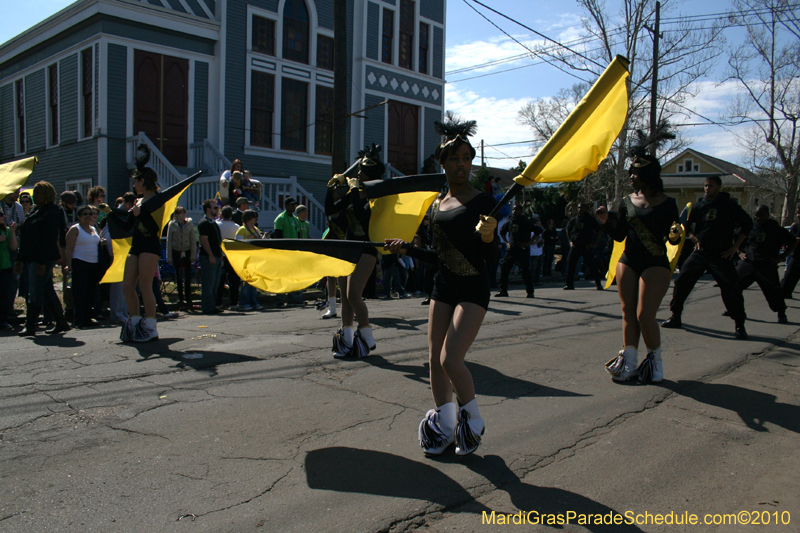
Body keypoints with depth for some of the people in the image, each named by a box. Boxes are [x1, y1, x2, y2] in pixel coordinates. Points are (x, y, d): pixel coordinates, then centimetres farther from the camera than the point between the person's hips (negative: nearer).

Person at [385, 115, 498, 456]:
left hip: (473, 289, -6)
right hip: (443, 287, 6)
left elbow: (489, 256, -10)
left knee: (451, 358, -15)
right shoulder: (436, 205, 10)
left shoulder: (483, 202, -7)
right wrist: (406, 249, 8)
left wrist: (487, 238, -29)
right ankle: (445, 425, 23)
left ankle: (472, 420, 9)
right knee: (435, 359, 7)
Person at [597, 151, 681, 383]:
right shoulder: (627, 202, 8)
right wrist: (606, 222, -6)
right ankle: (629, 362, 7)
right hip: (628, 262, 5)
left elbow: (672, 237, -2)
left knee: (645, 315, -11)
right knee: (628, 314, 3)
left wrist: (675, 235, -24)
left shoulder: (667, 203, -2)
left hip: (655, 264, -4)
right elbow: (620, 235, 10)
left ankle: (655, 360, 9)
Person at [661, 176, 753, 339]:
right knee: (682, 281, -4)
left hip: (721, 256, -3)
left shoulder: (729, 205, -3)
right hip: (700, 253, 3)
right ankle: (675, 317, 9)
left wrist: (735, 246, -3)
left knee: (731, 289, -9)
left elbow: (747, 224, 2)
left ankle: (739, 325, 5)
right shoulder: (699, 205, 5)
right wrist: (694, 238, 3)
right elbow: (687, 224, 19)